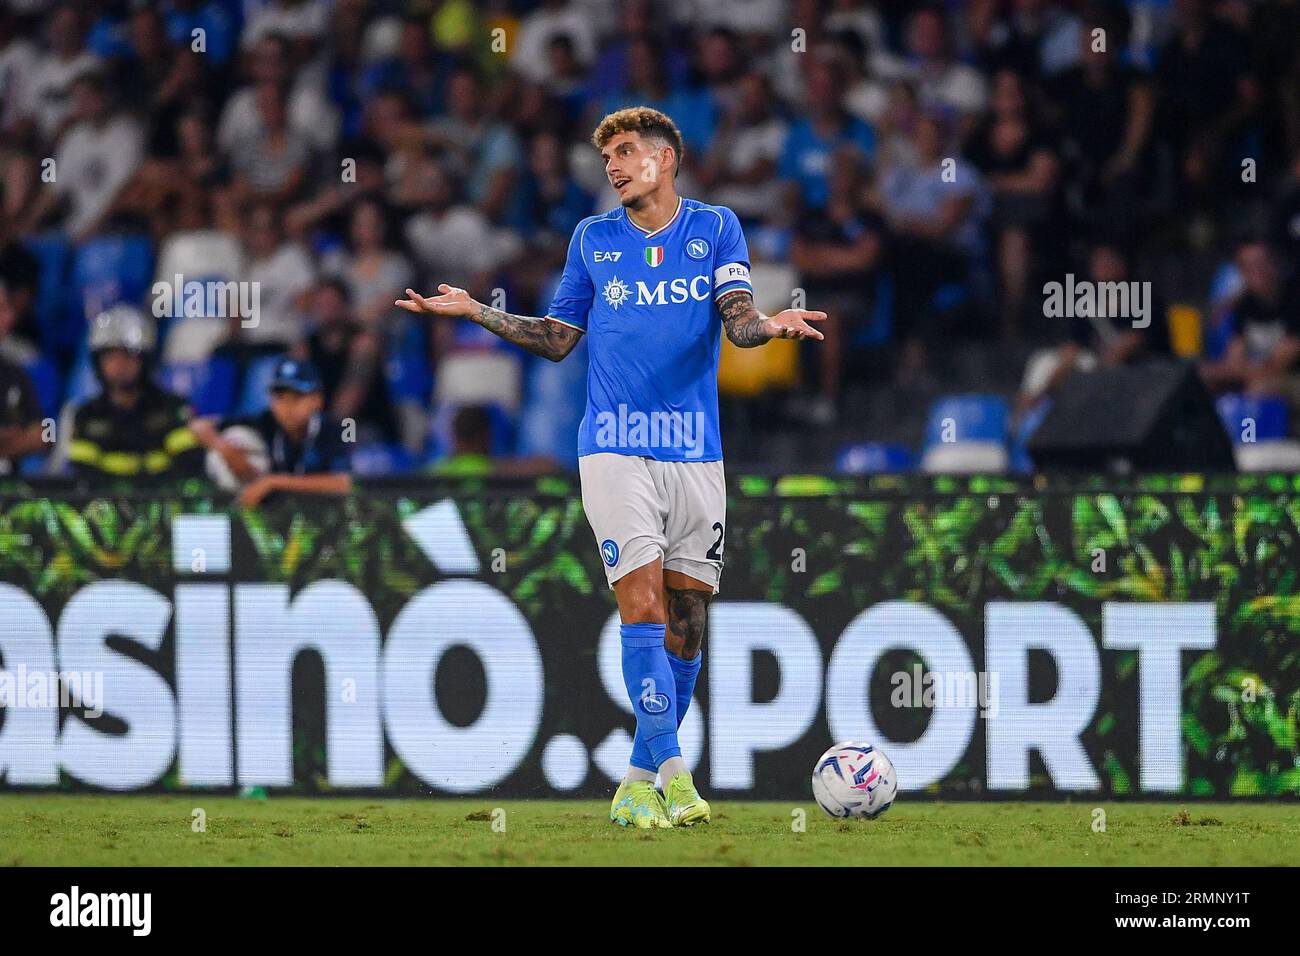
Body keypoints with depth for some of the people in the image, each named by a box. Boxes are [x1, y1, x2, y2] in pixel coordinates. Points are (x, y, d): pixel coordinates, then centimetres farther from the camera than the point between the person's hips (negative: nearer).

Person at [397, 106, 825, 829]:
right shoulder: (593, 239, 10)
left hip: (697, 454, 1)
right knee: (643, 606, -15)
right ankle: (673, 773, -18)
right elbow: (558, 338, 17)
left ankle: (639, 782, 16)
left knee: (686, 624, 4)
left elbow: (738, 318, -6)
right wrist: (474, 312, 7)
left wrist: (769, 326, -28)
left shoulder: (716, 228, 7)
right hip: (615, 450, -1)